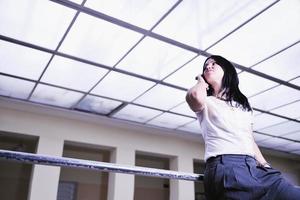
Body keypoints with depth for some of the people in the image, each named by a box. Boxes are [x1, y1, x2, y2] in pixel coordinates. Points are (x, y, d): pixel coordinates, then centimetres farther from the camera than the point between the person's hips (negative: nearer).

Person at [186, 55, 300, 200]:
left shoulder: (243, 105, 27)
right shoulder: (206, 103, 11)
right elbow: (196, 96, -15)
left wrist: (266, 166, 12)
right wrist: (202, 81, 8)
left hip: (254, 167, 5)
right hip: (225, 166, -5)